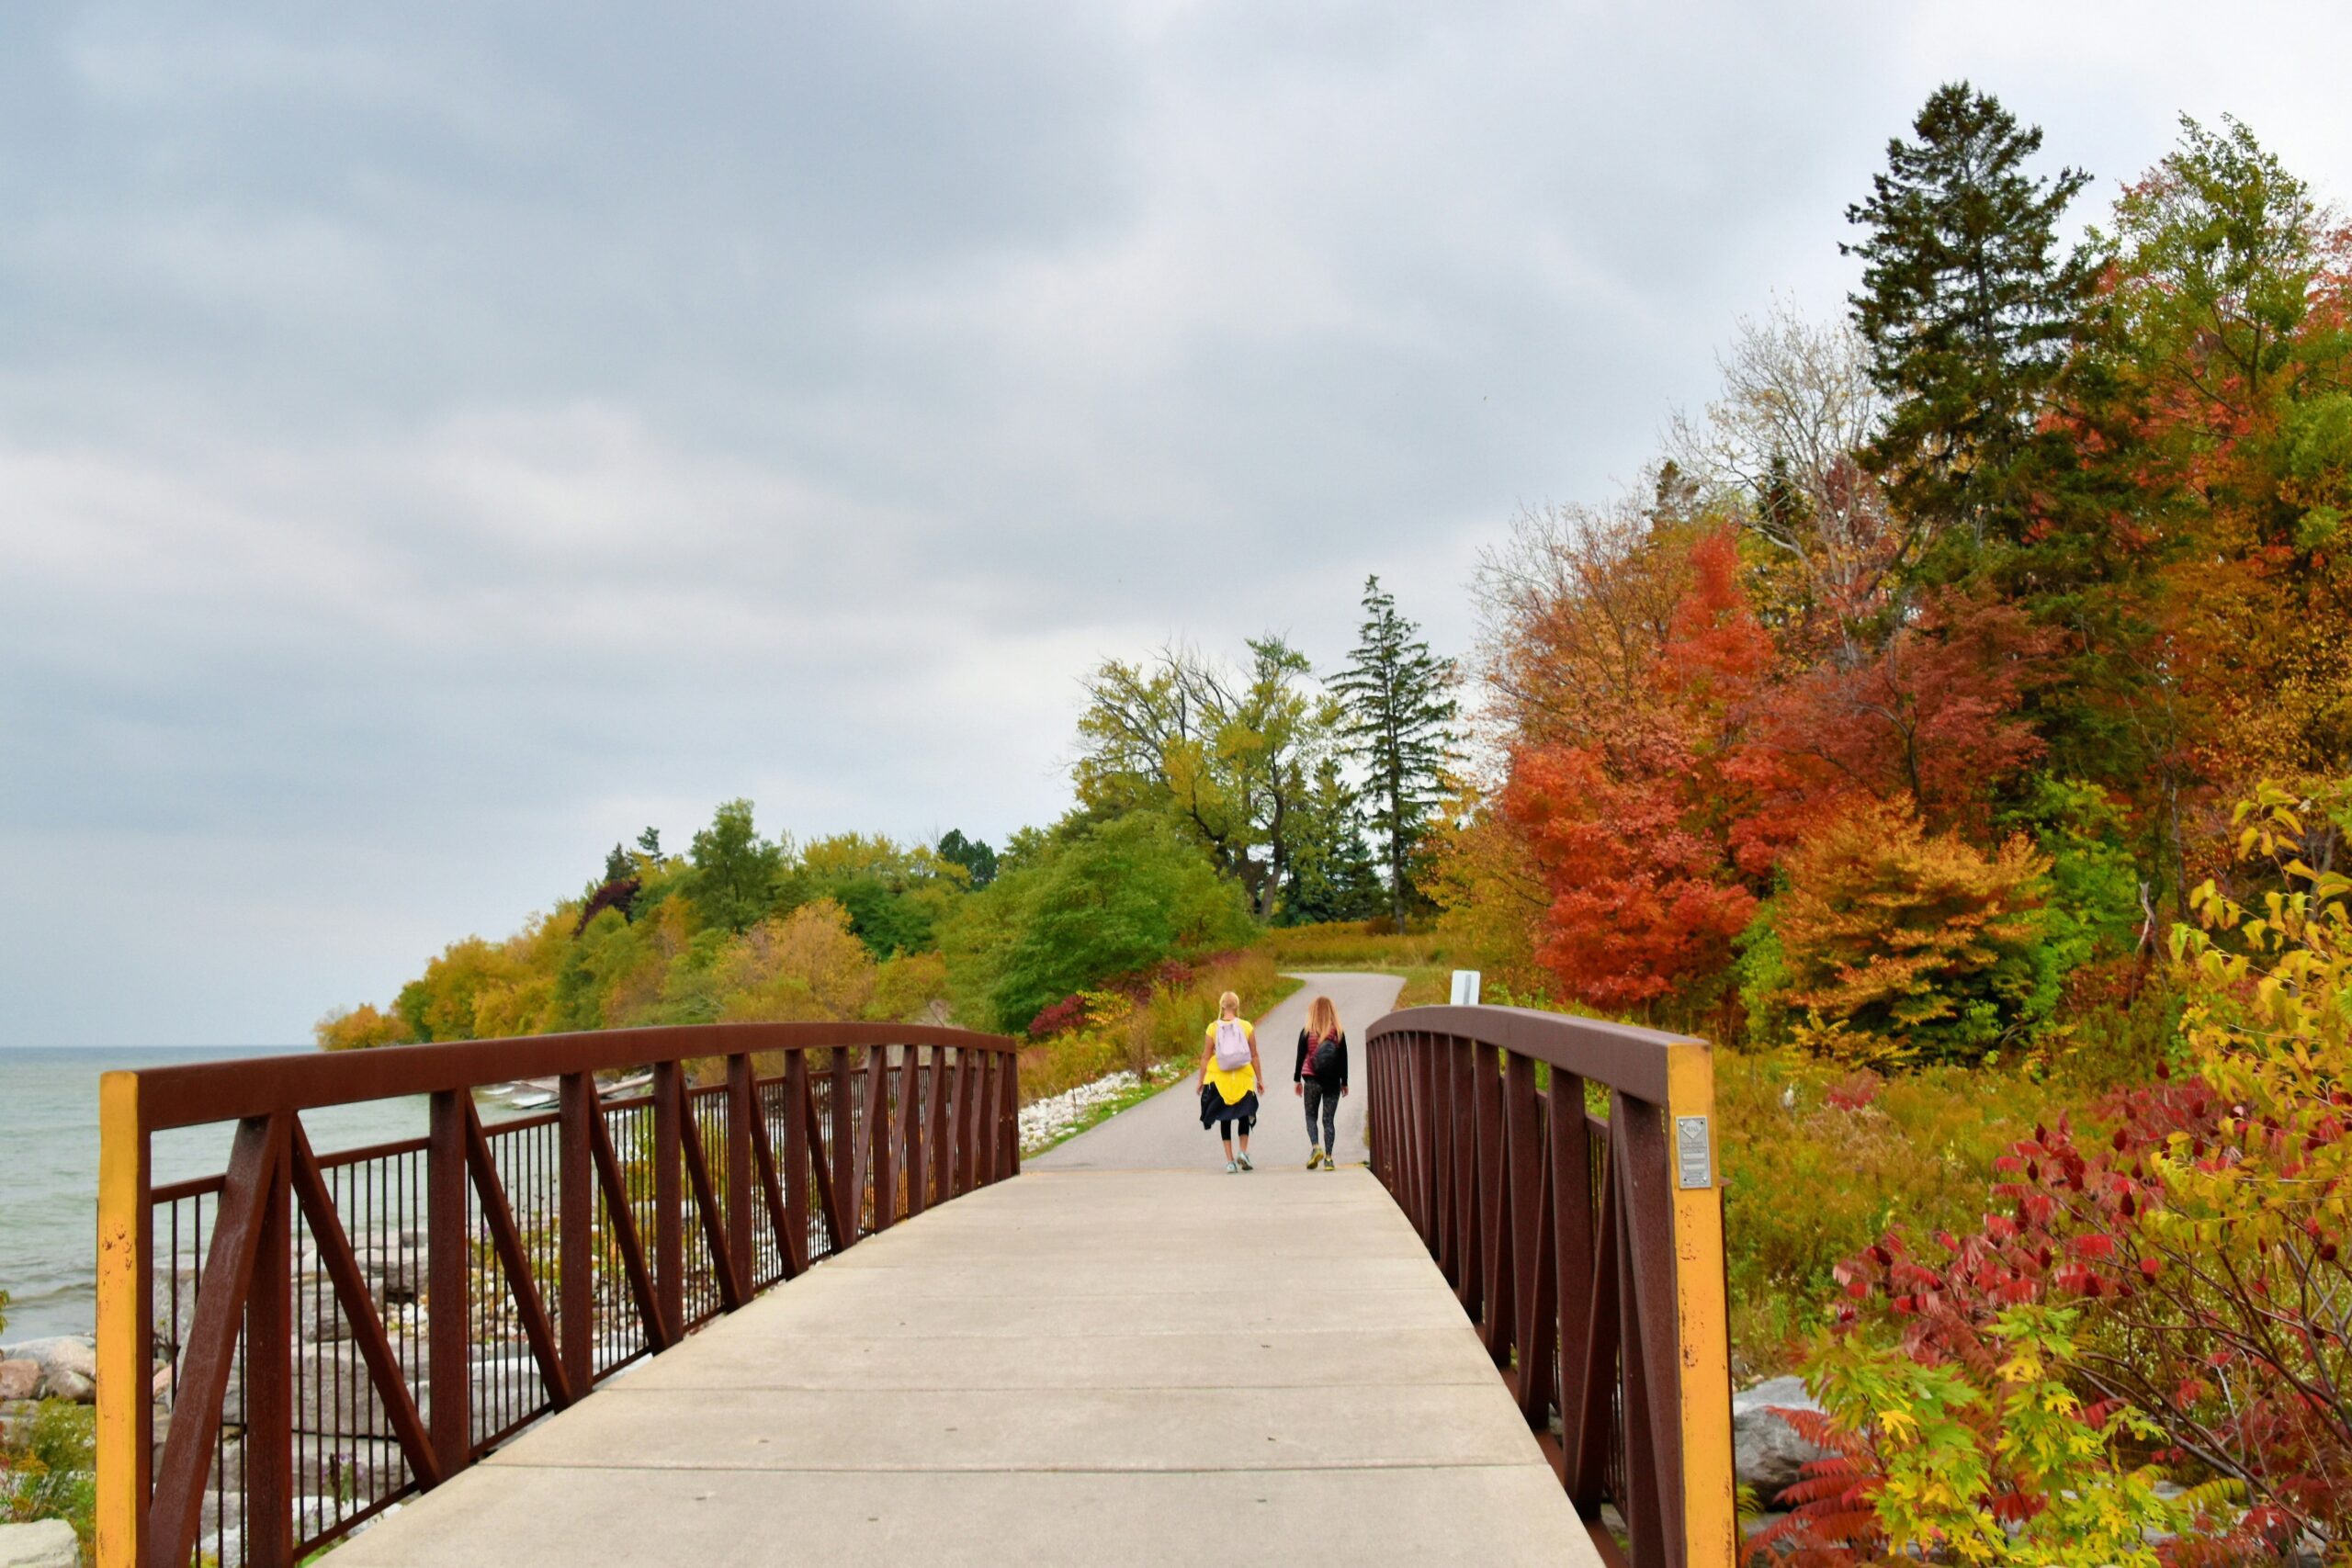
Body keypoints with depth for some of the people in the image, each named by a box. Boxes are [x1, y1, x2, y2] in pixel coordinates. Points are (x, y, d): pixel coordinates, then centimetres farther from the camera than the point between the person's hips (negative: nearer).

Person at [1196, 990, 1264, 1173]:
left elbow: (1205, 1057, -2)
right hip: (1243, 1079, 0)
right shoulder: (1247, 1027, -5)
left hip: (1219, 1080, 0)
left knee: (1225, 1119, 9)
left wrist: (1201, 1079, 7)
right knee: (1244, 1115, 16)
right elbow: (1254, 1056, -1)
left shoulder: (1213, 1028, -5)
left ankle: (1230, 1160, 4)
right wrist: (1259, 1078, 9)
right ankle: (1243, 1152, -2)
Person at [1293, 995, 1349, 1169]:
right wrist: (1344, 1082, 10)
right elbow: (1343, 1059, 2)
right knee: (1329, 1119, 5)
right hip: (1332, 1082, 1)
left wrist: (1296, 1080, 7)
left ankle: (1315, 1147, -10)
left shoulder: (1306, 1032, -4)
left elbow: (1300, 1057, -2)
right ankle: (1329, 1158, 0)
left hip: (1311, 1080, -1)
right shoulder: (1339, 1033, -1)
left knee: (1311, 1116, 13)